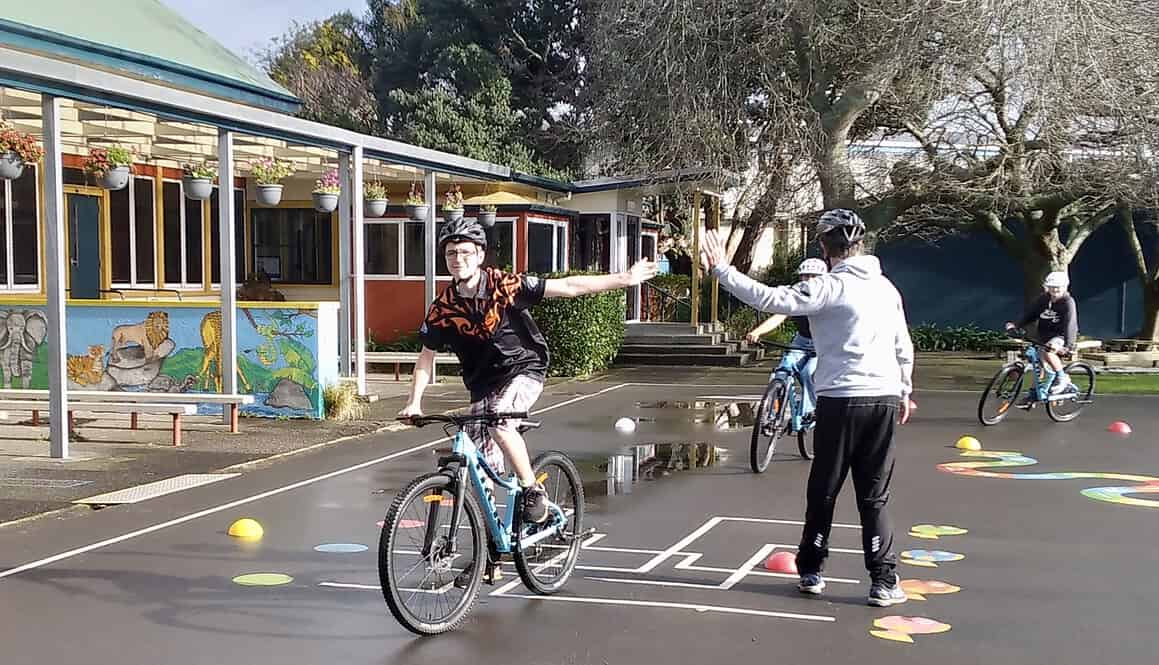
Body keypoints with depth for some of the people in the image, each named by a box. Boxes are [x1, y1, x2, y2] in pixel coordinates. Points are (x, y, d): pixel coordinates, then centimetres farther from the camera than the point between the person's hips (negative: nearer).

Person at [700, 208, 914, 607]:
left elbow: (772, 299, -20)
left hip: (841, 400, -5)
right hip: (886, 398, 5)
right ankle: (884, 582, 4)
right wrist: (905, 391, 28)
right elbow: (904, 348, 16)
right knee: (874, 497, 9)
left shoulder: (831, 287, -10)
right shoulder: (886, 287, 10)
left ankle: (811, 571, 20)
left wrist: (722, 270, -16)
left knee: (823, 493, 10)